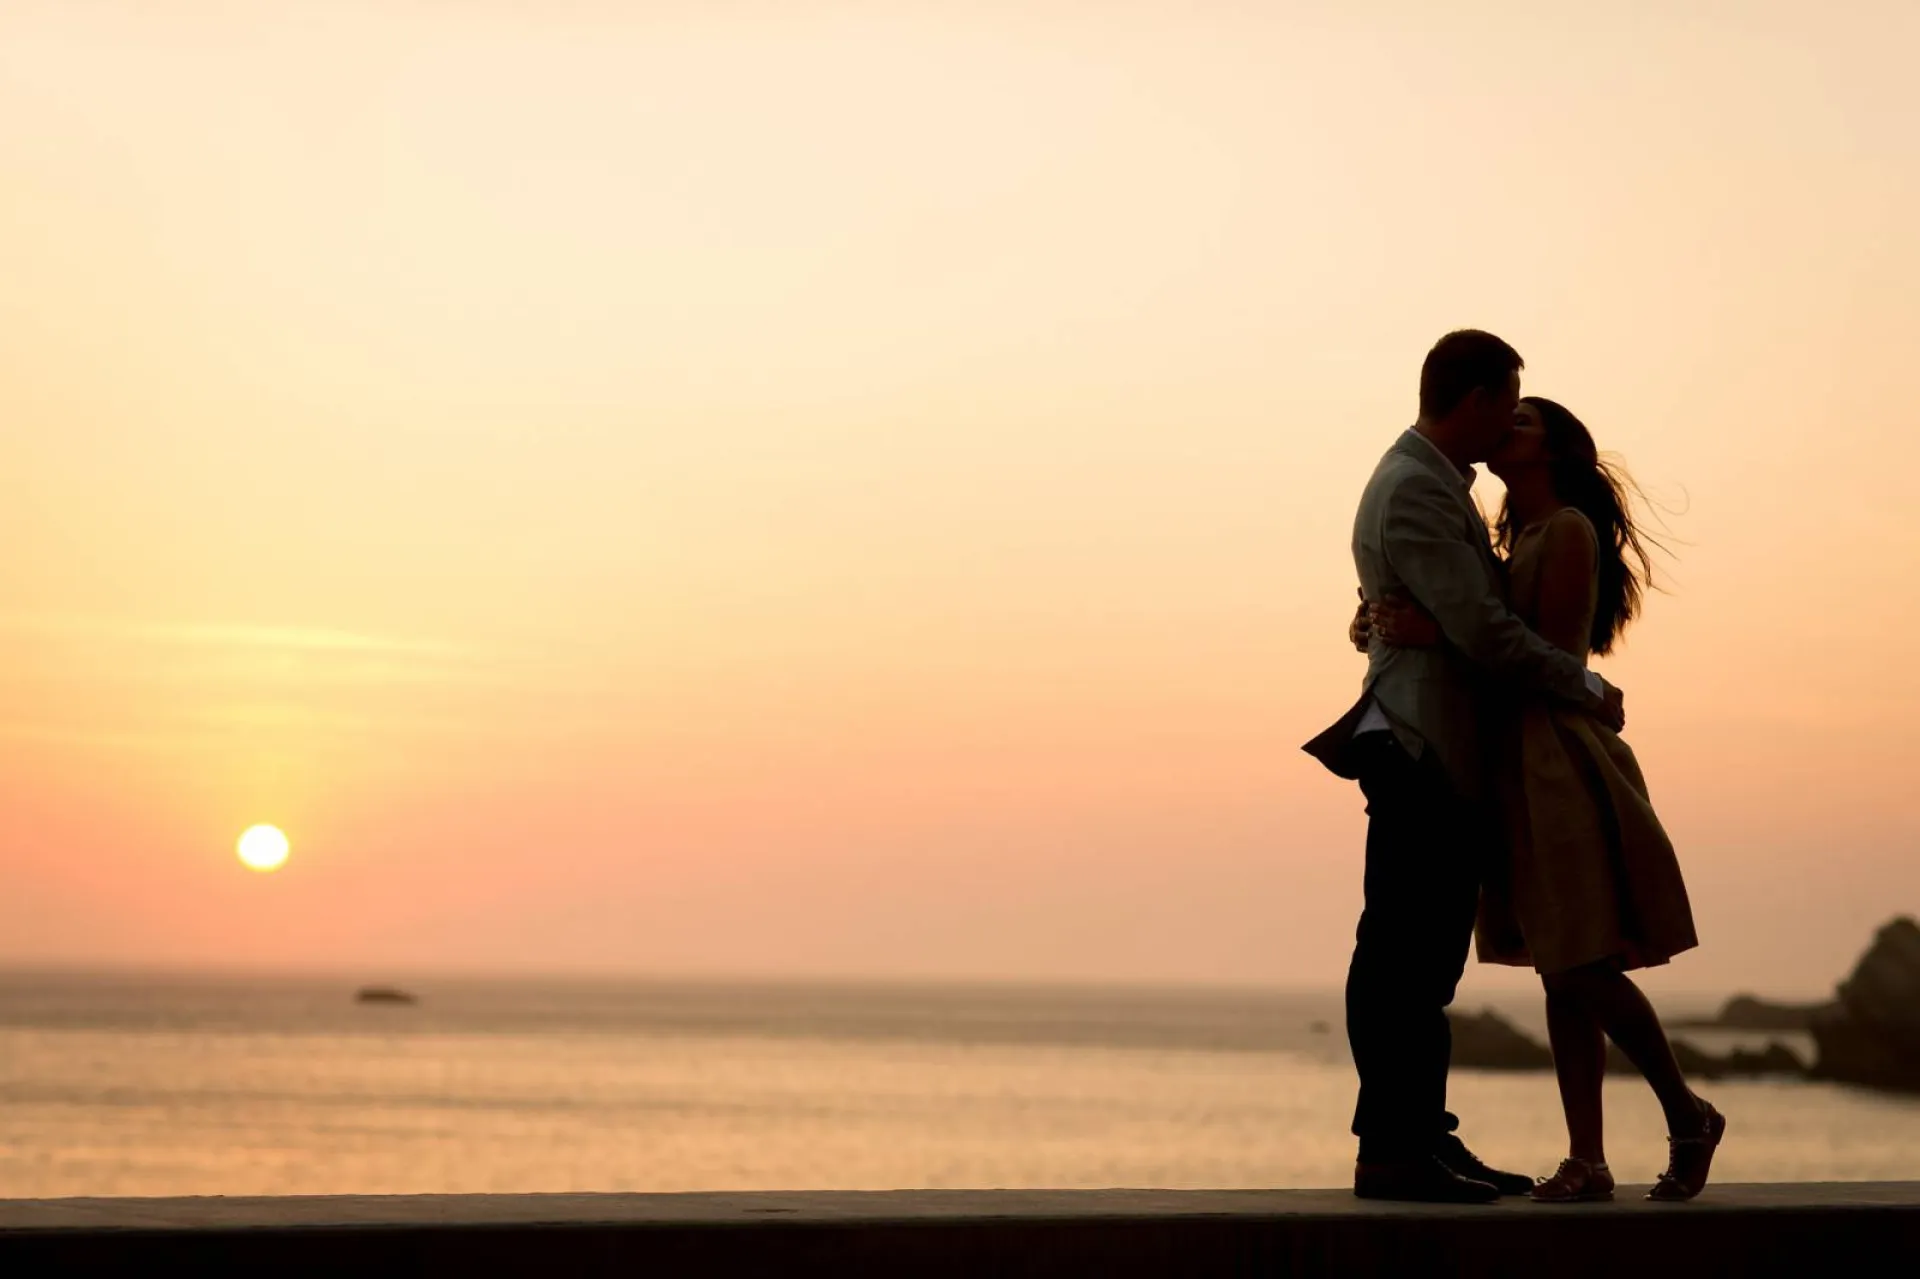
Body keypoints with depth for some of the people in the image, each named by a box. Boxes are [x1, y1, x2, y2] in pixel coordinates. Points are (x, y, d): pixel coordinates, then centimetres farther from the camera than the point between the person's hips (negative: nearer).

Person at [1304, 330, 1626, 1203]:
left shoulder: (1434, 483, 19)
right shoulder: (1415, 490, -14)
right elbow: (1482, 631, -18)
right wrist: (1585, 689, -8)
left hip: (1445, 761, 11)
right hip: (1419, 754, -11)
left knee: (1425, 960, 12)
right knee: (1399, 958, -8)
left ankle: (1422, 1140, 17)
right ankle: (1388, 1152, -6)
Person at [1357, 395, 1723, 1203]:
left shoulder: (1568, 530, -7)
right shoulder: (1518, 544, 18)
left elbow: (1553, 654, -15)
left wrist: (1437, 635, -23)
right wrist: (1391, 627, -1)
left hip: (1565, 766, -8)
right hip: (1522, 770, 8)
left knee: (1588, 969, -9)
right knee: (1562, 976, 5)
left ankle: (1688, 1116, 8)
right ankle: (1586, 1161, 5)